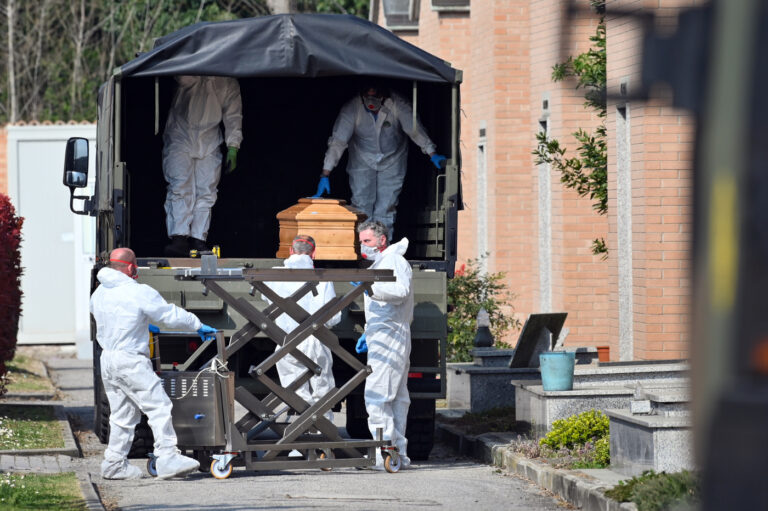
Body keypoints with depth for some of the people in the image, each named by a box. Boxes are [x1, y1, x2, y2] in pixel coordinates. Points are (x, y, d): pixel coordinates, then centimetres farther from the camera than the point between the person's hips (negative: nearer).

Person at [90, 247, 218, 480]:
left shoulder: (99, 294, 10)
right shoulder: (140, 293, -13)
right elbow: (171, 316, -9)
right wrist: (198, 326, 5)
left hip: (107, 360, 8)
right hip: (131, 360, -8)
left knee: (122, 414, 15)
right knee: (159, 406, -7)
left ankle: (114, 464, 15)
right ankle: (167, 458, -14)